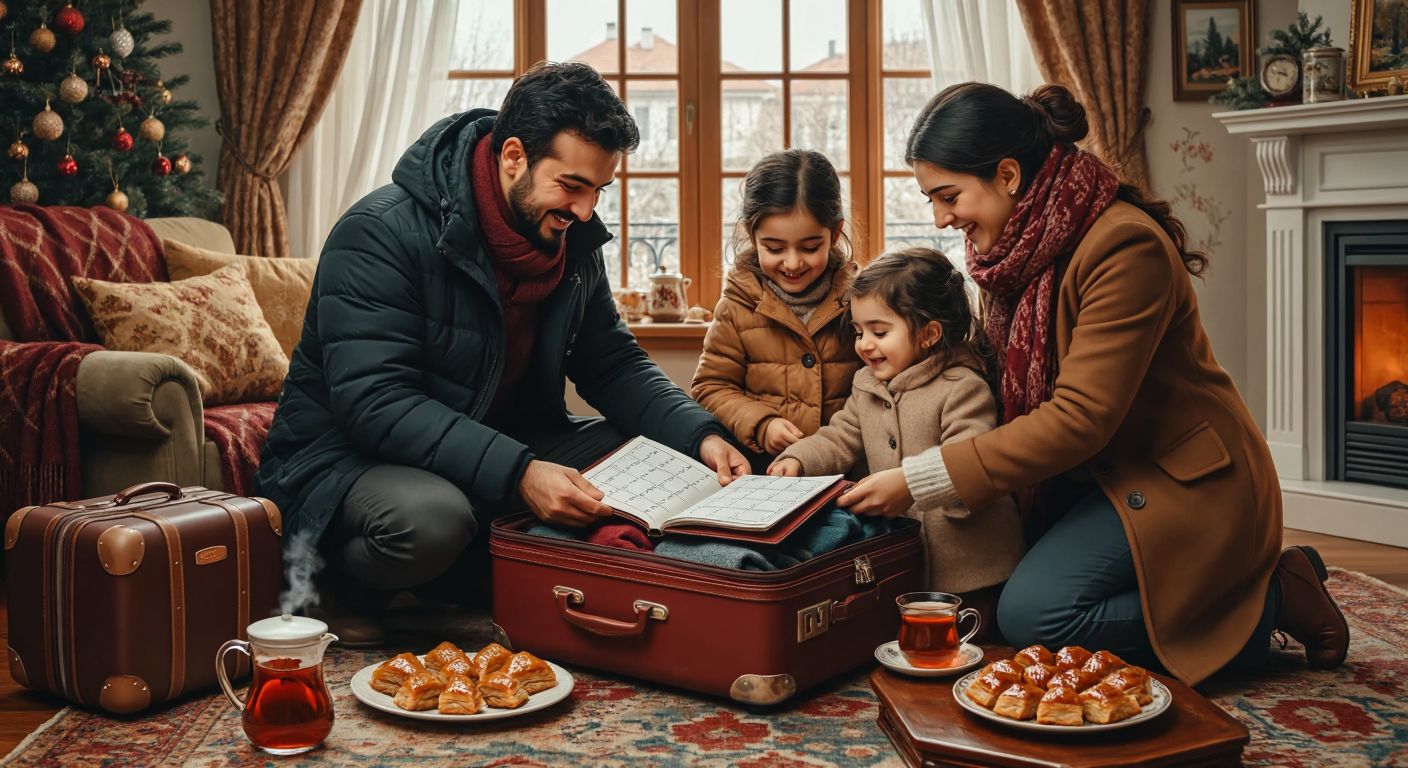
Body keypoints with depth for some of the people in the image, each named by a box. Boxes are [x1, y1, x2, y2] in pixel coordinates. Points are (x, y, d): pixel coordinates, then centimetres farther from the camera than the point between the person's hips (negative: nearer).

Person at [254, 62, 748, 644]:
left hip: (499, 447, 7)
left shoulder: (571, 238, 0)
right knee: (431, 518, -39)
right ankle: (344, 588, -5)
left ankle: (478, 574, -4)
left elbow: (613, 363, 7)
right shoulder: (382, 233, -22)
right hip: (350, 457, -6)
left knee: (651, 454, -8)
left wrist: (700, 434, -12)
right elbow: (374, 402, -30)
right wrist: (518, 473, -40)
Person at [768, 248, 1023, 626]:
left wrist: (910, 480, -41)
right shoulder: (867, 385, 8)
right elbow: (839, 440, 14)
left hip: (962, 558, -6)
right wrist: (797, 460, -5)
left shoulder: (962, 388, -17)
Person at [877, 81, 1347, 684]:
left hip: (1183, 478, -9)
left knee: (1030, 614, -23)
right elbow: (1016, 387, 8)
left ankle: (1272, 597, -4)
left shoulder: (1125, 245, -24)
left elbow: (1081, 417, -28)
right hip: (1088, 472, 9)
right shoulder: (1015, 246, 2)